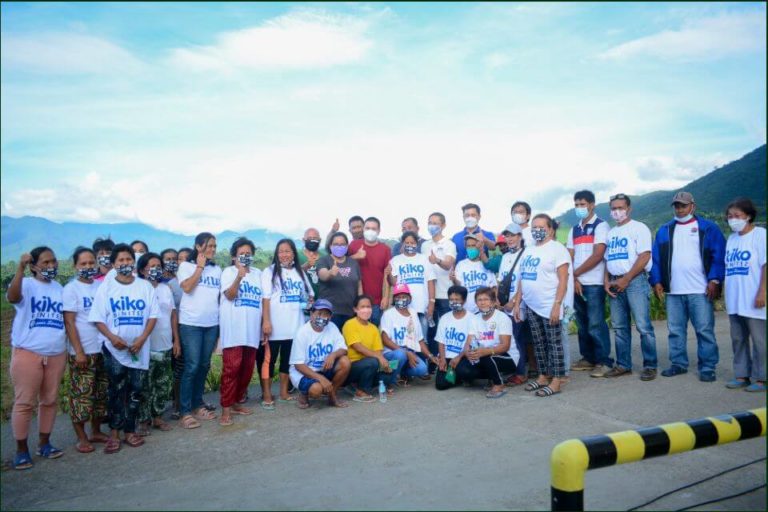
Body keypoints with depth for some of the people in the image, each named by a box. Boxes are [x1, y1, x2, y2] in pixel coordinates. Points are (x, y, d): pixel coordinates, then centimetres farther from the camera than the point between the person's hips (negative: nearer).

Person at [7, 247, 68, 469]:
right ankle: (21, 449, 12)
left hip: (56, 354, 5)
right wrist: (20, 267, -40)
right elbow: (12, 297, -30)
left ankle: (44, 443, 23)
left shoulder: (59, 288, 11)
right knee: (24, 402, 1)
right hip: (27, 353, -5)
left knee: (50, 400, 11)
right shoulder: (26, 284, -6)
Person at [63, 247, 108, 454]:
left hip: (104, 348, 5)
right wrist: (79, 351, -13)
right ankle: (81, 438, 12)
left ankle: (96, 431, 24)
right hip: (83, 351, -5)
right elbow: (69, 322, -9)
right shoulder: (71, 289, -5)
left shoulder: (102, 286, 8)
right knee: (82, 394, 1)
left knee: (101, 392, 11)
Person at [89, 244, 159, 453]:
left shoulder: (145, 286, 4)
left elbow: (153, 315, 2)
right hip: (114, 348, -2)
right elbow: (98, 318, -2)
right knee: (117, 390, 1)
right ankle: (114, 432, 12)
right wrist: (113, 337, -17)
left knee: (135, 390, 7)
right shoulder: (106, 286, 0)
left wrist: (142, 338, -11)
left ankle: (129, 431, 18)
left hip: (139, 348, 2)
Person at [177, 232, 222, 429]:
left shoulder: (217, 269, 13)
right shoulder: (186, 266, 1)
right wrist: (200, 266, -9)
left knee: (204, 365, 10)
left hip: (212, 323, 5)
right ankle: (185, 411, 1)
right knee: (192, 366, -7)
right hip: (191, 323, -5)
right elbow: (187, 287, -15)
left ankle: (198, 405, 22)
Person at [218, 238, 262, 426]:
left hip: (252, 328, 5)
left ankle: (237, 402, 22)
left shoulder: (258, 273, 15)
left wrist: (265, 324, 14)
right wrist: (239, 276, -28)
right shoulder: (228, 272, 1)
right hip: (233, 328, -5)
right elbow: (229, 295, -14)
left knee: (247, 367, 9)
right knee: (232, 367, -10)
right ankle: (226, 409, -5)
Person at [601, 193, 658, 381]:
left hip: (635, 281, -6)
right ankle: (623, 365, 16)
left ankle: (650, 366, 2)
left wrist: (626, 279, -14)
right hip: (615, 283, 6)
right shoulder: (611, 233, 19)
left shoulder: (639, 228, -1)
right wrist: (606, 280, 4)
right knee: (619, 327, 8)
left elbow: (644, 256, -11)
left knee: (643, 326, -7)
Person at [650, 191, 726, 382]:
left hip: (700, 291, -4)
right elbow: (656, 258, 10)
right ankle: (678, 364, 20)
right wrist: (656, 282, 2)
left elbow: (719, 257, -3)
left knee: (705, 330, -1)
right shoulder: (664, 230, 14)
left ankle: (707, 367, 8)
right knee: (675, 330, 9)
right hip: (673, 291, 4)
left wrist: (714, 280, -12)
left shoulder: (708, 228, 3)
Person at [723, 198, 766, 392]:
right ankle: (742, 375, 21)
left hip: (753, 300, -7)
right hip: (734, 301, 7)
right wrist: (723, 290, 13)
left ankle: (760, 378, 10)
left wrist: (762, 292, -17)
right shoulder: (732, 238, 14)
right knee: (738, 339, 12)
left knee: (759, 340, 2)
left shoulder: (760, 235, -6)